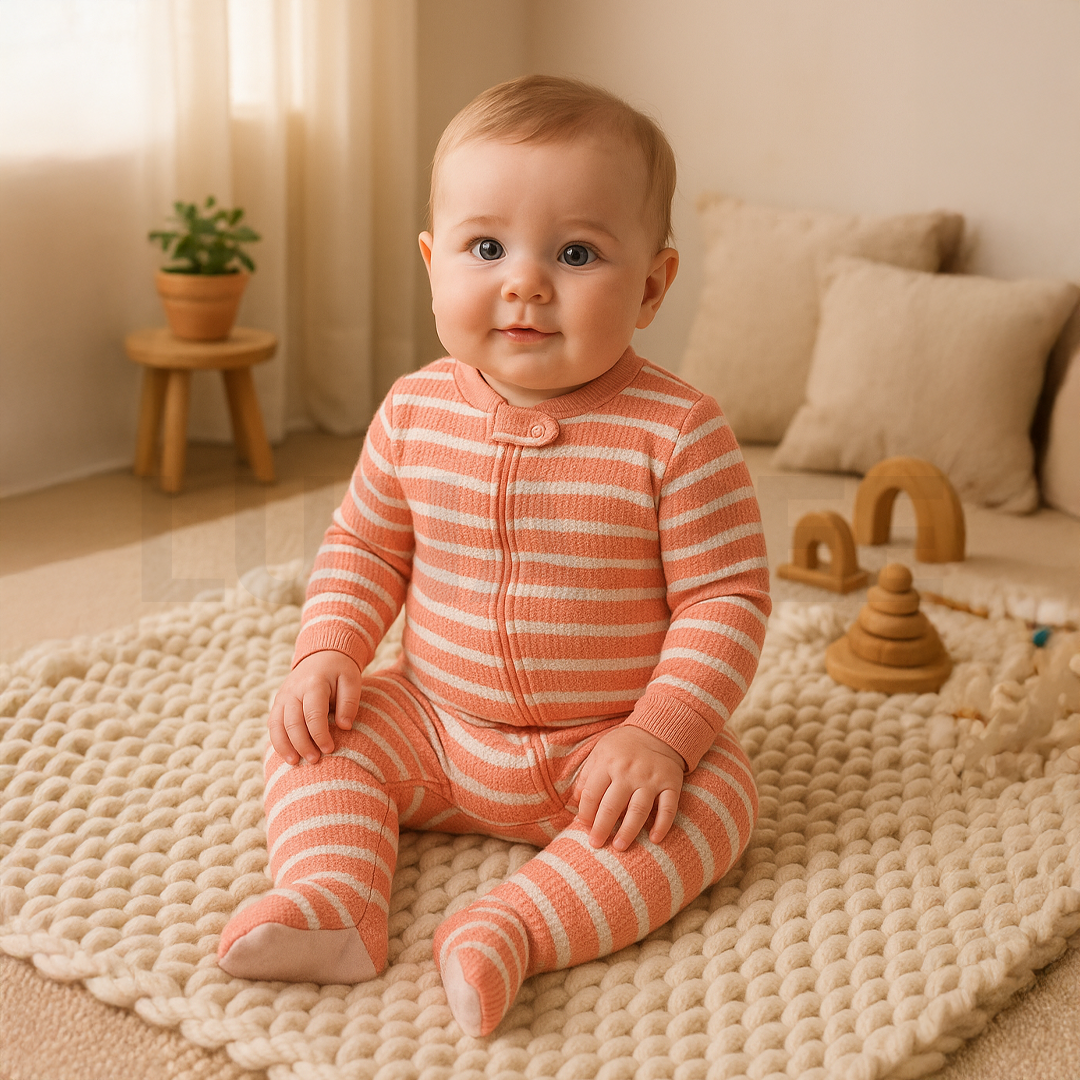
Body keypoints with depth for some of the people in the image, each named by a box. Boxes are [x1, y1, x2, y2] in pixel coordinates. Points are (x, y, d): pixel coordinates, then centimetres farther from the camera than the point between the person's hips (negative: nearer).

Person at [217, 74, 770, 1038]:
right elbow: (365, 543, 9)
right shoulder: (416, 412, -6)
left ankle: (516, 927, -35)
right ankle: (334, 902, -22)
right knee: (319, 740, -8)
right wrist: (327, 654, -6)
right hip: (436, 728, 4)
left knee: (718, 794, -25)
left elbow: (727, 597, -15)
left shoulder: (678, 433, -18)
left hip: (606, 751, -3)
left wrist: (662, 734, -24)